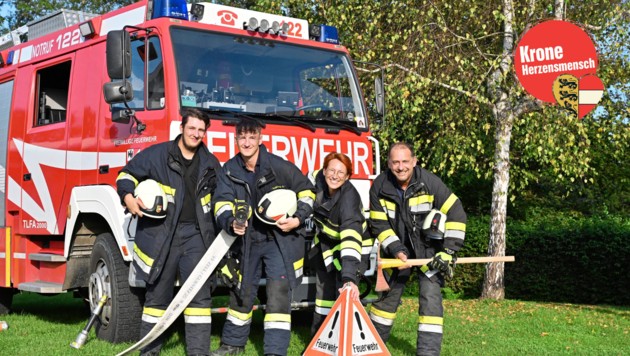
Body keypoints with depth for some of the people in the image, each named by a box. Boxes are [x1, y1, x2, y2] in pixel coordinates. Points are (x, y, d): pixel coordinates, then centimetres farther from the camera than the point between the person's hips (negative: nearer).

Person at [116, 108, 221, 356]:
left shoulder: (210, 163, 12)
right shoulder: (156, 154, 0)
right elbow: (127, 174, 4)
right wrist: (128, 197, -13)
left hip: (196, 234, 2)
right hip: (160, 234, -2)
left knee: (199, 292, -5)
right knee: (158, 292, 8)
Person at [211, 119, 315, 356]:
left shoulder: (279, 166, -12)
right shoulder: (229, 170, 0)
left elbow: (306, 191, -2)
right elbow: (222, 203, -7)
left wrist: (298, 219, -15)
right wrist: (231, 222, -28)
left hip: (280, 239, -4)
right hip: (247, 240, 4)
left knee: (278, 292, -11)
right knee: (241, 292, 15)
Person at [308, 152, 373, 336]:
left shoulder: (349, 197, -39)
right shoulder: (319, 179, -22)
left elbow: (351, 237, -51)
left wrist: (350, 277, -61)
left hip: (351, 244, -6)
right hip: (326, 241, 6)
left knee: (345, 291, -19)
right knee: (324, 287, 16)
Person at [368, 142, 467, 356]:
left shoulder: (429, 182, -20)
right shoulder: (380, 187, -13)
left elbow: (455, 214, -19)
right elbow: (378, 224, -8)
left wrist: (449, 250, -23)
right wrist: (396, 249, -20)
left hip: (428, 248, -3)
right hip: (399, 249, 3)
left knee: (430, 296, -14)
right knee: (388, 293, 11)